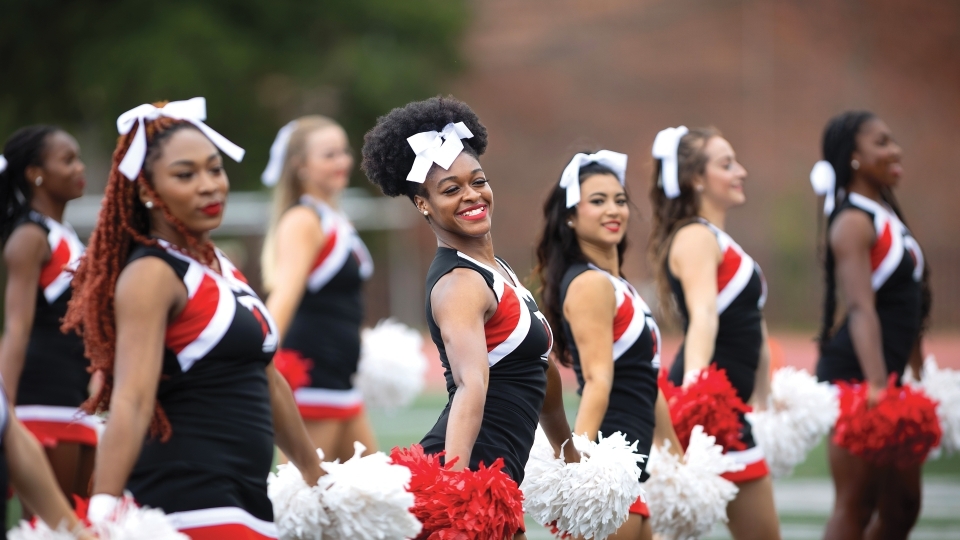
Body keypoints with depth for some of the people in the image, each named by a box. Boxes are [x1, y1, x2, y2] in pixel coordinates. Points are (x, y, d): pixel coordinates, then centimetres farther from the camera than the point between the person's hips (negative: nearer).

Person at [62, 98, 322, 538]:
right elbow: (132, 400, -21)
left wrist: (316, 476, 30)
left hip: (247, 504, 8)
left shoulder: (219, 268, 16)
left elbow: (267, 383, 25)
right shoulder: (152, 275, -10)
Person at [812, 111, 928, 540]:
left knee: (902, 504, 12)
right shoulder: (855, 222, -13)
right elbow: (861, 310, -25)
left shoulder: (885, 215, 16)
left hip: (885, 375, 10)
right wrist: (876, 387, -34)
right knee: (856, 506, -7)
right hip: (855, 375, -10)